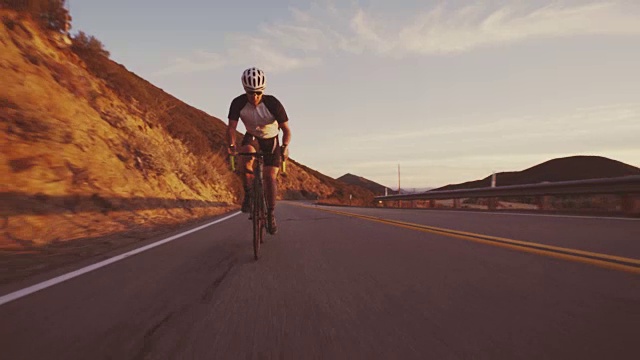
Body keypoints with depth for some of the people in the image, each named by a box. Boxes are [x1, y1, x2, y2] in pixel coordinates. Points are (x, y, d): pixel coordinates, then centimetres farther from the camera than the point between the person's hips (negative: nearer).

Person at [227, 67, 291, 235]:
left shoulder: (273, 104, -29)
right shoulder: (238, 103, -24)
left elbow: (286, 129, -26)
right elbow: (231, 127, -26)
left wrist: (284, 147, -44)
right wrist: (231, 145, -44)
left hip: (270, 139, -1)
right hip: (251, 136, 1)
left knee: (270, 177, -12)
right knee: (247, 154, -34)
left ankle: (271, 214, 6)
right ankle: (248, 195, -15)